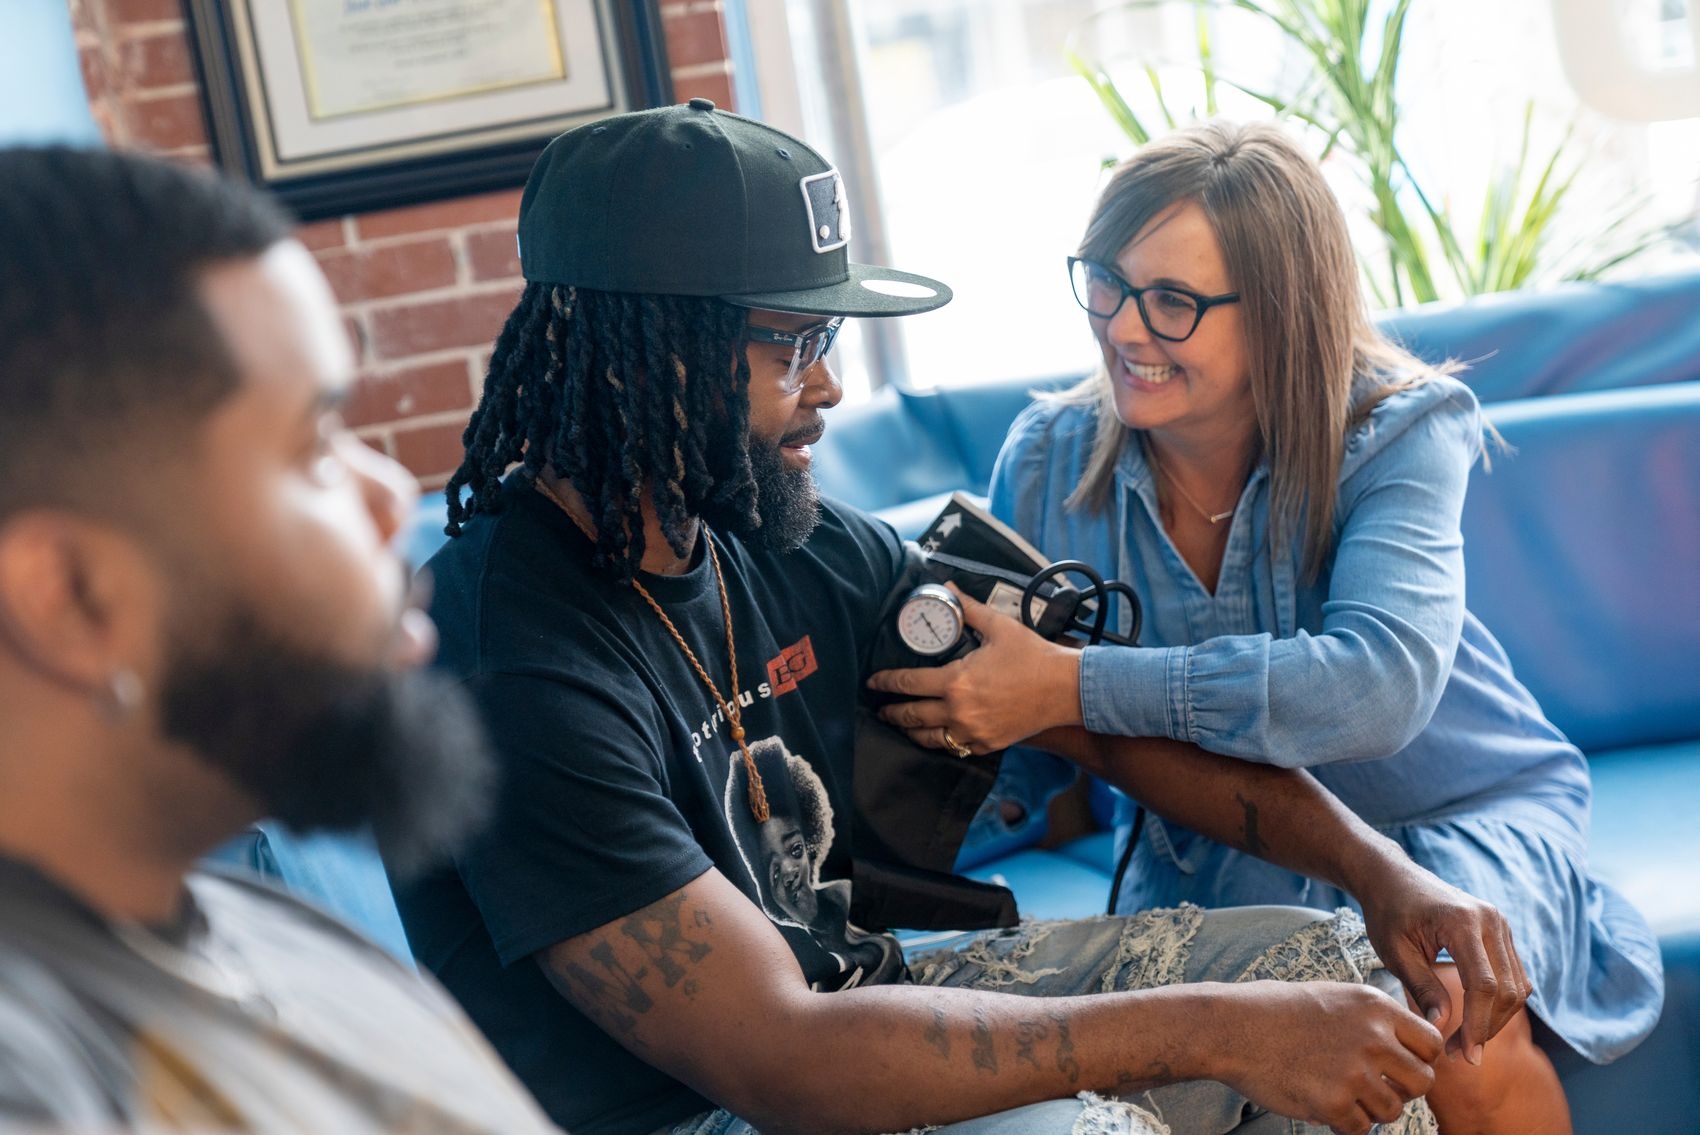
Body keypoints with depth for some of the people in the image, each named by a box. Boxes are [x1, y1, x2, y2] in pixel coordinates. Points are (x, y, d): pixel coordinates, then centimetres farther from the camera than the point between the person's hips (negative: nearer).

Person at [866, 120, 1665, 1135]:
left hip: (1457, 814, -2)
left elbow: (1380, 684, -35)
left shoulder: (1397, 434, -16)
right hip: (1214, 851, 2)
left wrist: (1074, 689, -40)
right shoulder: (1048, 461, -6)